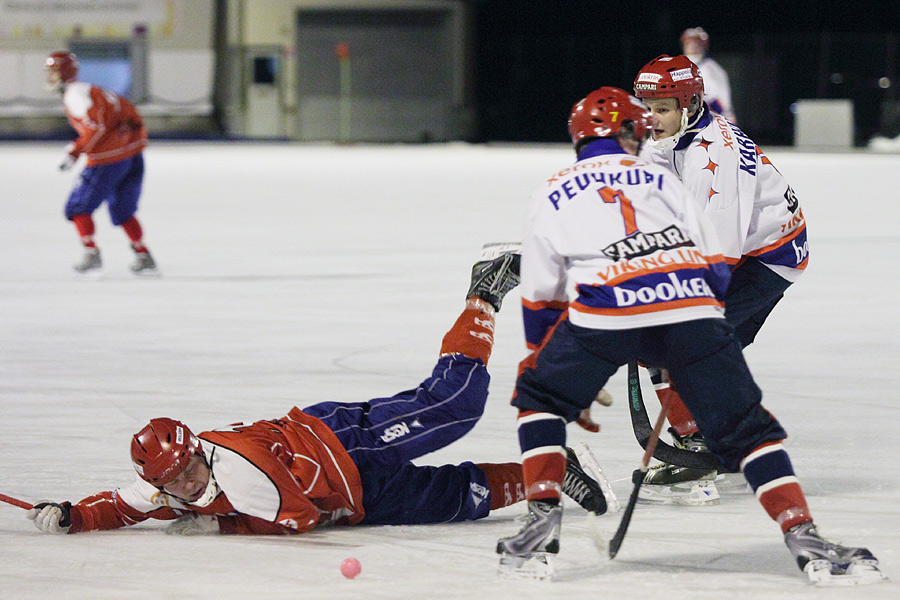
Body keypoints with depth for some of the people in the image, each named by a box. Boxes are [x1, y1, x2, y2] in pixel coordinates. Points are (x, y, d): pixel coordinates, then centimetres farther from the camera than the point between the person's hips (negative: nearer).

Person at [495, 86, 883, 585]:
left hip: (605, 311, -1)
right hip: (691, 304, 1)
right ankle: (803, 537, -2)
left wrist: (542, 357, 43)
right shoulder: (662, 181, 28)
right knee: (745, 426, 11)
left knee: (539, 398, 23)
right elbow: (715, 266, 23)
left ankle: (543, 521, 8)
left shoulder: (551, 196, 26)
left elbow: (540, 300, 29)